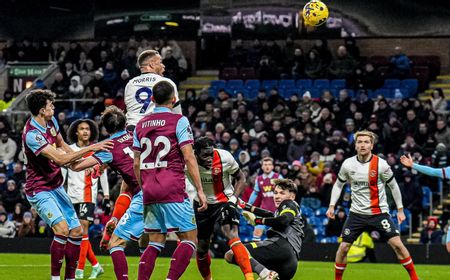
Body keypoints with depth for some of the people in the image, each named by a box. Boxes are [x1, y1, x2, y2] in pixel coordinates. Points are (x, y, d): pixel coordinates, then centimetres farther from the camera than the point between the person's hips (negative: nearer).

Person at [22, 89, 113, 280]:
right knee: (62, 229, -26)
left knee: (76, 230, 5)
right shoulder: (32, 134, -26)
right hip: (39, 190, -9)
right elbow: (60, 159, -31)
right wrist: (91, 148, -29)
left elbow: (61, 145, 22)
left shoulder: (51, 122, 1)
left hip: (56, 186, 9)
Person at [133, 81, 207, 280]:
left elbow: (137, 163, 15)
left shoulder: (141, 125, 13)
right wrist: (199, 190, -7)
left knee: (155, 243, 10)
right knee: (189, 238, -1)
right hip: (172, 190, -6)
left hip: (149, 191, 6)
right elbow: (189, 158, -10)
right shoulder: (179, 121, -4)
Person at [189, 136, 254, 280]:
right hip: (201, 204, 3)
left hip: (224, 202, -3)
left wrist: (233, 200, -17)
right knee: (201, 247, 10)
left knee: (232, 235, -25)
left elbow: (241, 178, -6)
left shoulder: (225, 158, -24)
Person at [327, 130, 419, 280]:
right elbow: (338, 185, 11)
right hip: (357, 213, 2)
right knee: (343, 247, -3)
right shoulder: (348, 164, -5)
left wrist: (400, 209, 3)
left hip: (379, 212, -2)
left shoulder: (381, 164, -11)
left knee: (397, 244, -11)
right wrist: (332, 206, 3)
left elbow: (393, 186, 2)